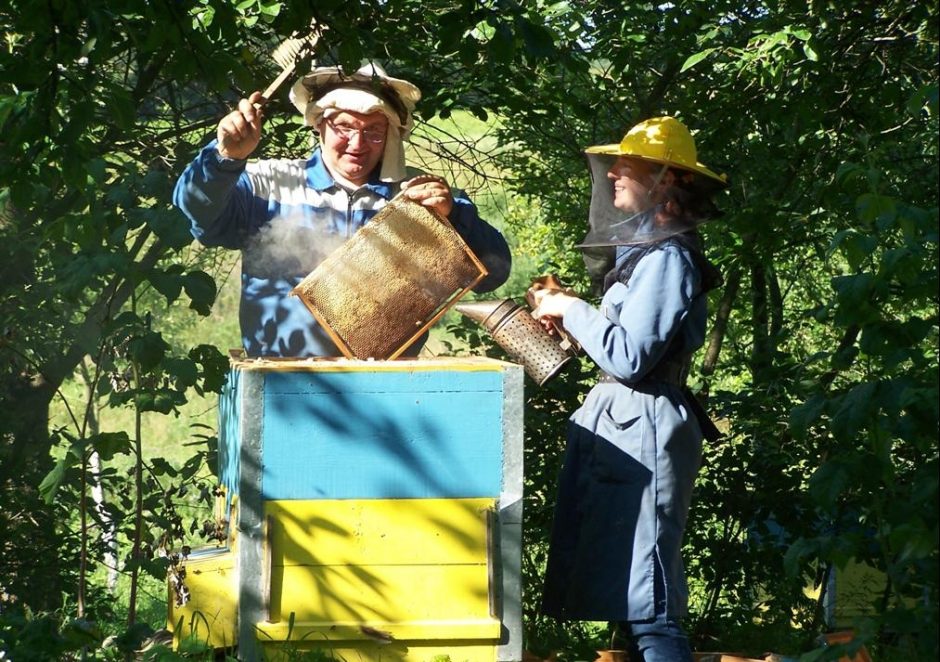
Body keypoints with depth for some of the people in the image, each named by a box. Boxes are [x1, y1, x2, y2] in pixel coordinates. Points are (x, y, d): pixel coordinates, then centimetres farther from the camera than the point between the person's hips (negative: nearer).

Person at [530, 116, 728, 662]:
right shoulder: (646, 249, 19)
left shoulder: (667, 257, -13)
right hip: (617, 417, 11)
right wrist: (572, 317, 12)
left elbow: (629, 357, -19)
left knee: (644, 601, -13)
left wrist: (573, 311, -7)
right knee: (629, 598, 11)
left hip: (641, 427, -11)